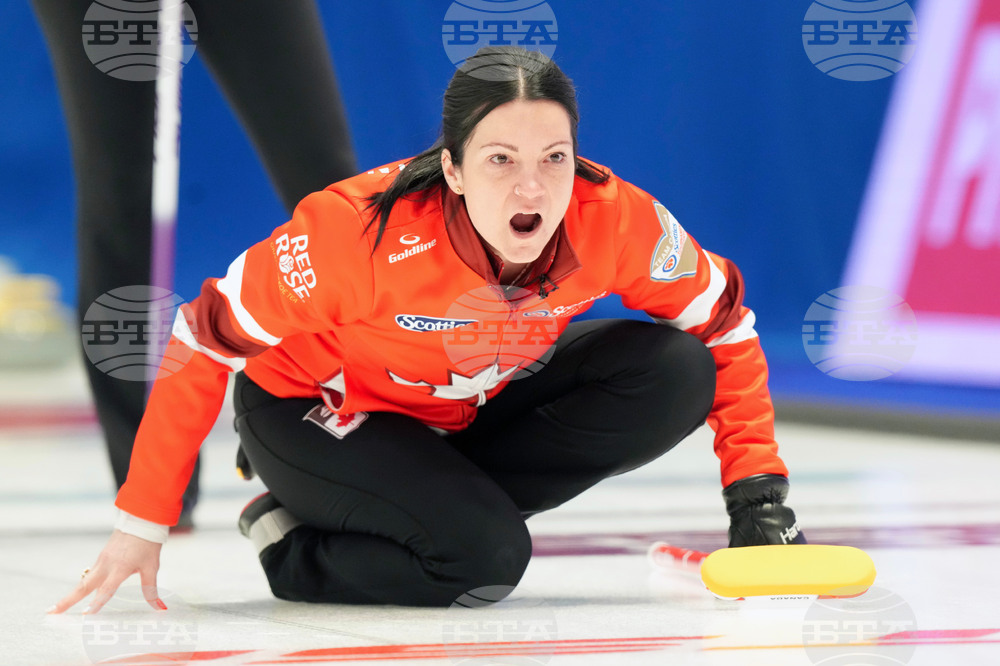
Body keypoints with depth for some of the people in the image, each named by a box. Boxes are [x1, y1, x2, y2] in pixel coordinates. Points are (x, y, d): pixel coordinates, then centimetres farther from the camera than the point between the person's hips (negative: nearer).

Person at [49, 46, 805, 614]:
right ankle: (295, 547, -2)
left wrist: (758, 490, -16)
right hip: (312, 413, -5)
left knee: (676, 376, -17)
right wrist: (143, 524, -23)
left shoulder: (615, 220, -26)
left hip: (475, 406, 5)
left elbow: (724, 327, -8)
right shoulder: (363, 229, -36)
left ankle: (448, 501, -5)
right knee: (485, 559, -30)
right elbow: (206, 342, -26)